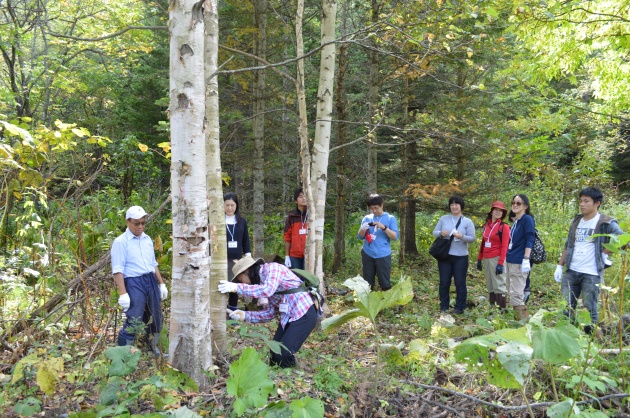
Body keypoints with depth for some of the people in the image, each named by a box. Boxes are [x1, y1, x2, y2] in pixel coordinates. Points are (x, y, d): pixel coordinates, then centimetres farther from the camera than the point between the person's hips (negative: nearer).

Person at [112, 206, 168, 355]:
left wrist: (161, 284, 17)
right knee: (133, 322, -10)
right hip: (134, 283, -7)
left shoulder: (147, 239, 12)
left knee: (156, 319, 14)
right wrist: (123, 294, -18)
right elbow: (118, 270, -12)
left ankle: (153, 348, 32)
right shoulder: (120, 242, -8)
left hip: (151, 281, 7)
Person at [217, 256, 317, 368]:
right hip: (288, 315, 9)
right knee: (275, 352, 6)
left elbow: (267, 290, -31)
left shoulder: (272, 268, -11)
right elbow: (269, 312, 11)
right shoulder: (263, 281, 13)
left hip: (304, 313, -9)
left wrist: (237, 287, -30)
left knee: (283, 354, -11)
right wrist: (245, 315, 1)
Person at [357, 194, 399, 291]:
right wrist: (363, 229, -11)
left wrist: (384, 227, -19)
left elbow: (395, 237, -5)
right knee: (367, 283, 9)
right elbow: (360, 237, 10)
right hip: (367, 254, 3)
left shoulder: (390, 218, 2)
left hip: (383, 255, -3)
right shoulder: (367, 218, 10)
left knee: (384, 283, 0)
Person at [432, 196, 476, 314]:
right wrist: (440, 233, -15)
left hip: (460, 257, -2)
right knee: (444, 282, 8)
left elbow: (472, 238, -3)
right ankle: (444, 307, 20)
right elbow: (434, 232, 7)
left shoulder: (467, 221, 0)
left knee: (460, 283, 4)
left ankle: (459, 307, 15)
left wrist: (462, 236, -22)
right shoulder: (443, 219, 5)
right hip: (444, 255, 2)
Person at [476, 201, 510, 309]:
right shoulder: (487, 225, 14)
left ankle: (502, 309, -6)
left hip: (496, 259, -7)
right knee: (490, 285, 10)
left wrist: (500, 263, -17)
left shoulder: (504, 226, -5)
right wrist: (479, 259, 14)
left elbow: (504, 247, -11)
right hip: (486, 259, 7)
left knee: (499, 285, -8)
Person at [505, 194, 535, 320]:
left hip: (519, 262, -9)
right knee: (512, 294, 12)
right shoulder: (515, 221, 16)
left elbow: (529, 240, -15)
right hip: (510, 261, 9)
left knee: (516, 295, -10)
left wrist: (526, 259, -23)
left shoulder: (527, 219, -7)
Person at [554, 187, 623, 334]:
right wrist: (559, 266, 11)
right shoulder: (577, 220, 12)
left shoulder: (606, 223, -6)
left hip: (592, 274, -5)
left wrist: (604, 252, -11)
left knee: (590, 309, 2)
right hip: (571, 272, 5)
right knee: (566, 308, 8)